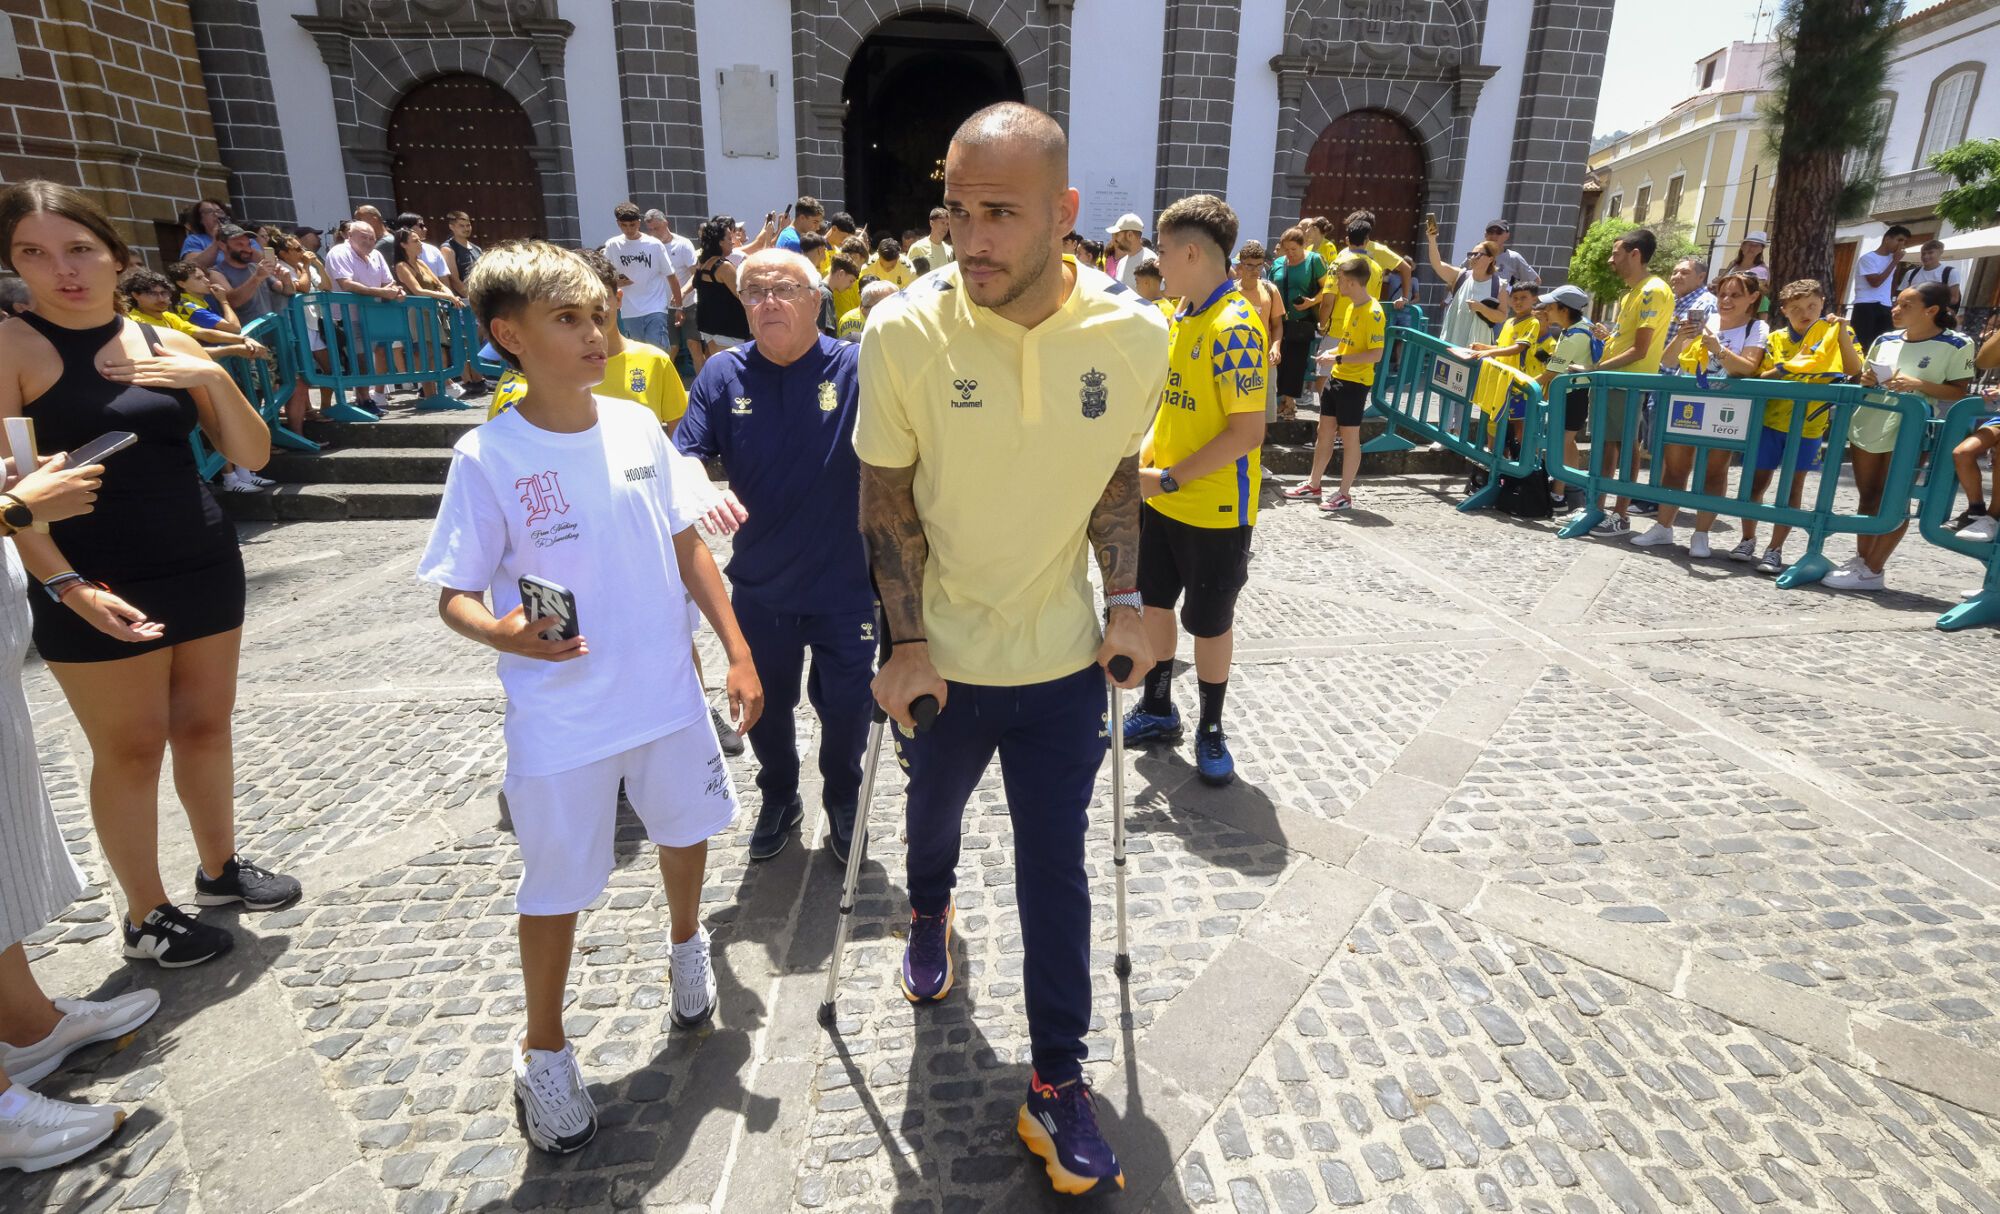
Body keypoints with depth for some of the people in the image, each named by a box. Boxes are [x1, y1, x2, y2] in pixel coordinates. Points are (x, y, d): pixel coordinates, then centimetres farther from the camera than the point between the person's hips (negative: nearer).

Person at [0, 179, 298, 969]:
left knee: (205, 725, 14)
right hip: (98, 585, -4)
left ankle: (220, 868, 34)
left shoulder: (170, 344, 6)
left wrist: (215, 380, -12)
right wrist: (65, 584, -19)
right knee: (130, 748, 5)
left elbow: (252, 457, 3)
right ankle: (146, 917, 21)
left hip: (206, 566, 4)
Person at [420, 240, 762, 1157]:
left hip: (667, 694, 4)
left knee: (687, 828, 22)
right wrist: (501, 631, -31)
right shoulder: (487, 457, -13)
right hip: (560, 720, -4)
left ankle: (686, 946, 53)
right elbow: (454, 596, -8)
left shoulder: (637, 426, -2)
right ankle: (543, 1050, 36)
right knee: (558, 886, 10)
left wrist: (737, 652, 4)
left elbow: (687, 546, 6)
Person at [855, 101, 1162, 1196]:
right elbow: (887, 495, -9)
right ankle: (929, 914, 61)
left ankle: (1056, 1084, 26)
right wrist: (907, 641, -10)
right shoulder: (904, 332, -18)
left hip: (1063, 656, 0)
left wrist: (1124, 603, -1)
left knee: (1055, 867, 6)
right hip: (943, 651, 0)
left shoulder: (1134, 335, -13)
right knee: (935, 807, 25)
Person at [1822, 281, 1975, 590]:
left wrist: (1919, 384, -20)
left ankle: (1872, 571, -1)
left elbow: (1960, 393, -6)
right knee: (1868, 498, 10)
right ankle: (1861, 561, 18)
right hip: (1867, 426, 5)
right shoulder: (1885, 340, 8)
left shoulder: (1956, 345, -5)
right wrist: (1867, 381, -3)